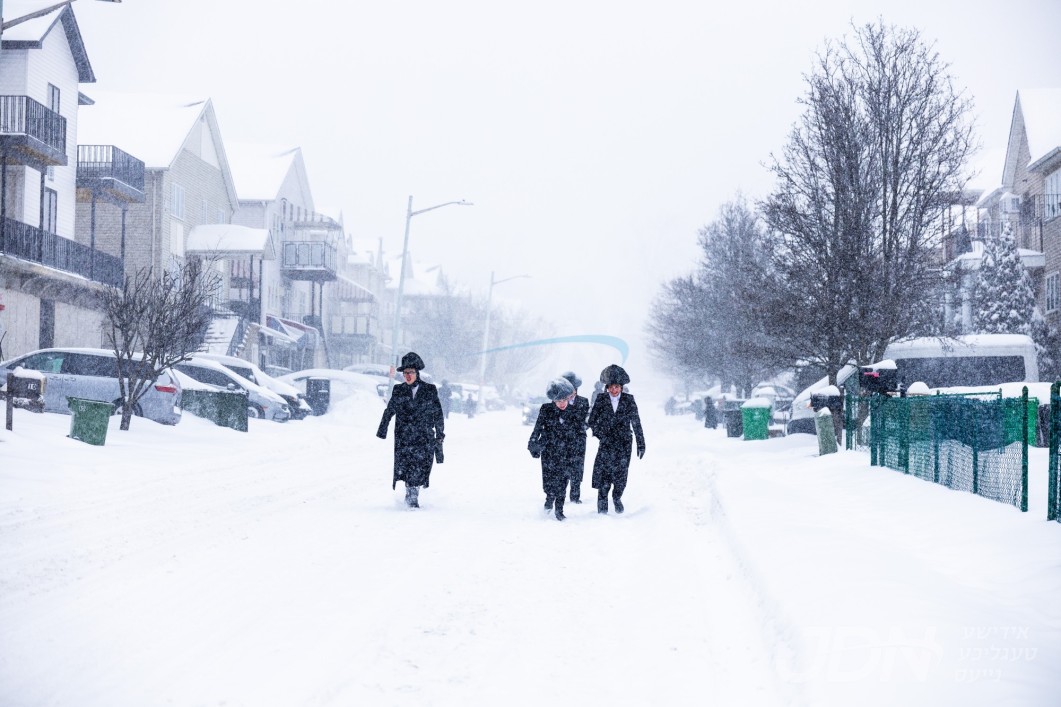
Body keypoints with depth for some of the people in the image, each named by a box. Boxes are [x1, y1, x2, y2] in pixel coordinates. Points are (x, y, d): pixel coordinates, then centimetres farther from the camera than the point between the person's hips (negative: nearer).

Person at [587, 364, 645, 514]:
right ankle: (602, 502, 7)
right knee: (603, 472, -7)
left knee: (621, 472, 4)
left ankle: (617, 498, 28)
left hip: (624, 444, 1)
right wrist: (601, 434, -6)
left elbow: (636, 423, 3)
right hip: (606, 444, -1)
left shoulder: (628, 400, 1)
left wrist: (641, 444, 2)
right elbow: (592, 420, 5)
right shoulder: (601, 400, 1)